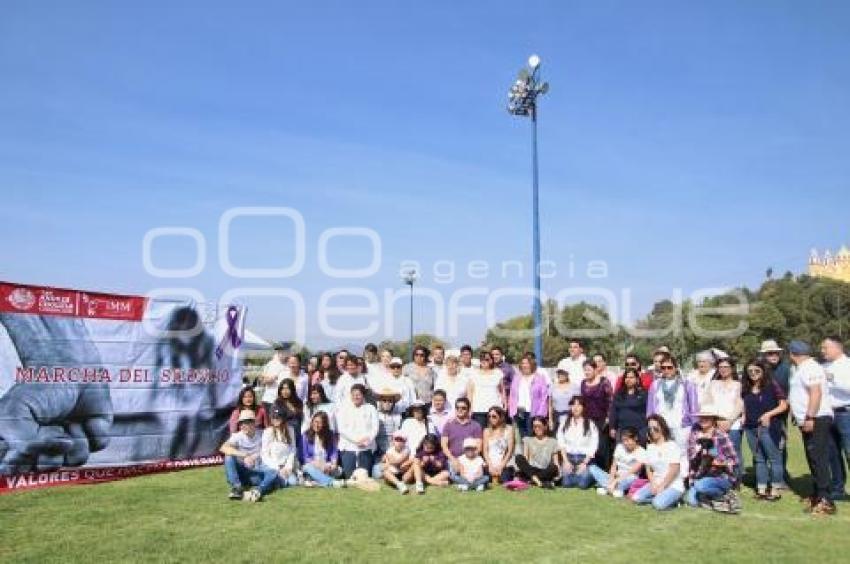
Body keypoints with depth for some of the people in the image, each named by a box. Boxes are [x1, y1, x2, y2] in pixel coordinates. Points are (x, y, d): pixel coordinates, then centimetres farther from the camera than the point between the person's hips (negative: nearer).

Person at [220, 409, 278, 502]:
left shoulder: (261, 435, 1)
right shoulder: (237, 436, -4)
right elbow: (223, 448, -23)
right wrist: (244, 455, -32)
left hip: (258, 473, 0)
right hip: (242, 472, 0)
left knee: (273, 473, -29)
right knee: (229, 457, -24)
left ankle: (257, 491, -55)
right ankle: (237, 488, -34)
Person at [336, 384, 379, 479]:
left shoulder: (371, 409, 12)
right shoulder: (344, 409, 9)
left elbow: (375, 428, 4)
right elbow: (342, 428, -2)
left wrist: (367, 439, -15)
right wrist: (356, 439, -14)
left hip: (366, 448, 1)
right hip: (348, 447, -1)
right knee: (349, 477, -5)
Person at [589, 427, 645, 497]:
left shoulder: (641, 452, -11)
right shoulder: (619, 447, 2)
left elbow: (632, 472, -19)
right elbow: (613, 466, 2)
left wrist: (616, 481, -24)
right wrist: (611, 480, -16)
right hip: (616, 478, 5)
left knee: (632, 478, -41)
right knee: (593, 468, -12)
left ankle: (606, 488, -25)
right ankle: (616, 489, -26)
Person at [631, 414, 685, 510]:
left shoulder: (672, 445, -9)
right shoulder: (650, 447, 11)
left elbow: (674, 470, -14)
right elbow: (649, 469, 11)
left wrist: (661, 486, -15)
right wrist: (653, 485, -6)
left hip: (673, 485, -6)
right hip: (656, 484, 6)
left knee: (659, 504, -31)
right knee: (636, 498, -15)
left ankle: (674, 499, -3)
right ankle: (660, 497, -2)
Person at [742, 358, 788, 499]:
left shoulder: (771, 386, -5)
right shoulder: (746, 389, 11)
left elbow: (784, 405, -6)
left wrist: (769, 414, -15)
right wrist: (744, 417, 7)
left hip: (768, 427, -6)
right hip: (751, 428, 6)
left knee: (774, 457, 0)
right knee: (758, 458, 12)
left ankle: (775, 490, 7)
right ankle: (761, 489, 19)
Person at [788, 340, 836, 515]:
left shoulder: (810, 367, -13)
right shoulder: (801, 369, 18)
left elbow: (816, 392, -23)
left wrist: (810, 418, -25)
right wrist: (799, 416, 20)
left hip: (816, 420, -10)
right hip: (807, 420, 10)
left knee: (818, 459, -11)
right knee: (813, 459, 14)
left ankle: (825, 501, -10)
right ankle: (818, 496, 21)